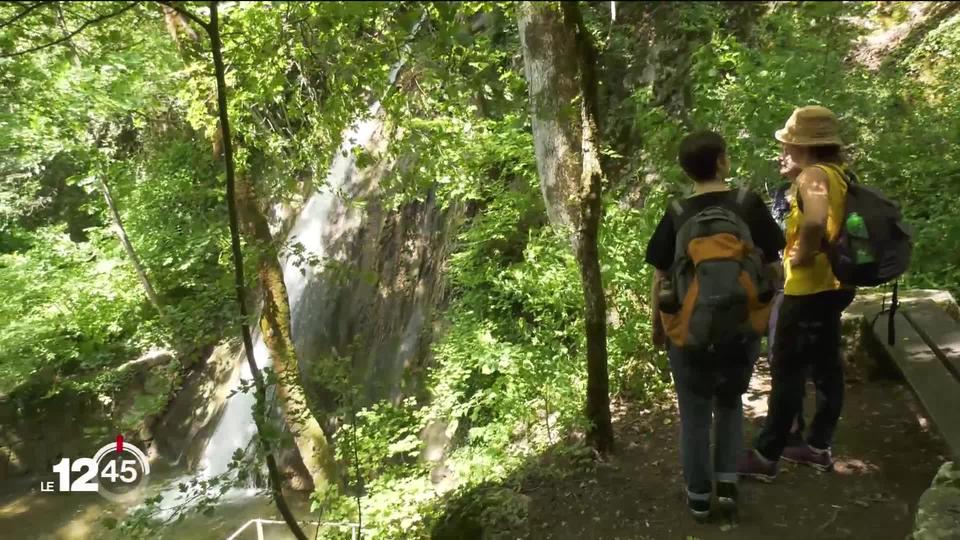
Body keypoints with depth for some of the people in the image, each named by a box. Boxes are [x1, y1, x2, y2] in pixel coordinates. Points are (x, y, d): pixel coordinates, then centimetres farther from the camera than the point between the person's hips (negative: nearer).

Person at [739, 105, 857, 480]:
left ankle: (765, 456, 8)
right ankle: (819, 447, 27)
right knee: (826, 367, 15)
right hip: (833, 284, 9)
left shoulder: (813, 175, -19)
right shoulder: (839, 173, 10)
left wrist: (803, 254, -23)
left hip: (809, 288, -9)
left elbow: (815, 220, -37)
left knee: (787, 372, -2)